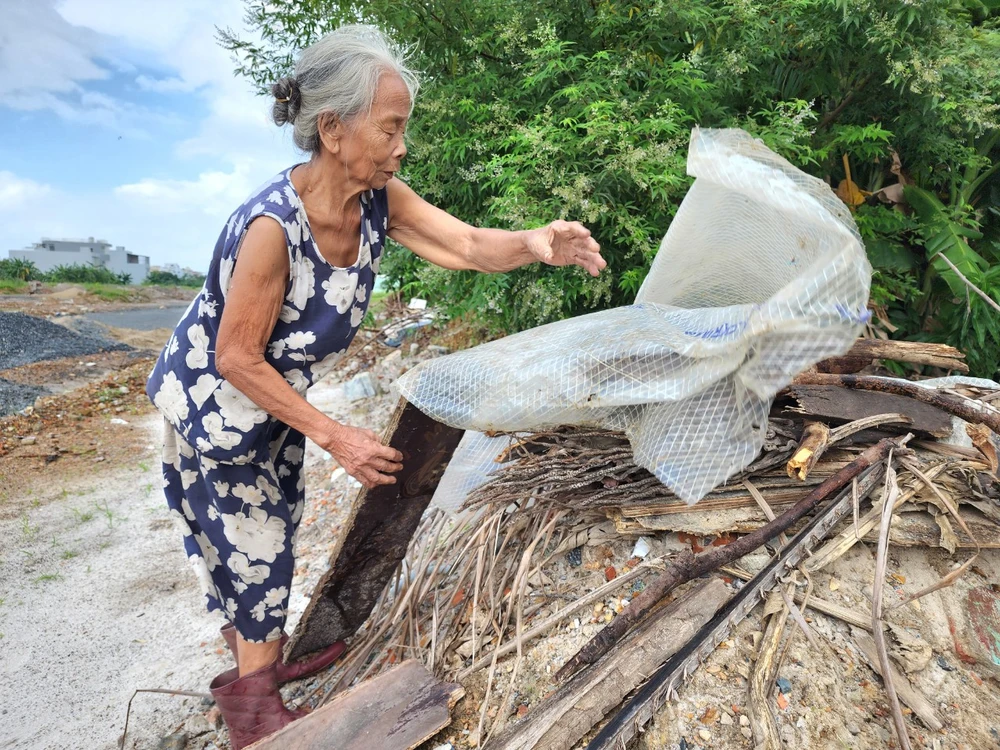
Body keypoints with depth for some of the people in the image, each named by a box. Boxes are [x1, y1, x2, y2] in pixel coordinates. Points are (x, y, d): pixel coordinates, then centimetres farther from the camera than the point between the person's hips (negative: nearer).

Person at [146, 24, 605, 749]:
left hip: (275, 395, 7)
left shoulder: (379, 199, -16)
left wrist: (534, 243, -37)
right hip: (212, 401, -7)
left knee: (275, 520, 21)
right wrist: (336, 437, -26)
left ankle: (264, 655, 45)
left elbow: (467, 243, -16)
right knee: (248, 540, 6)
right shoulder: (272, 225, -35)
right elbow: (238, 360, -28)